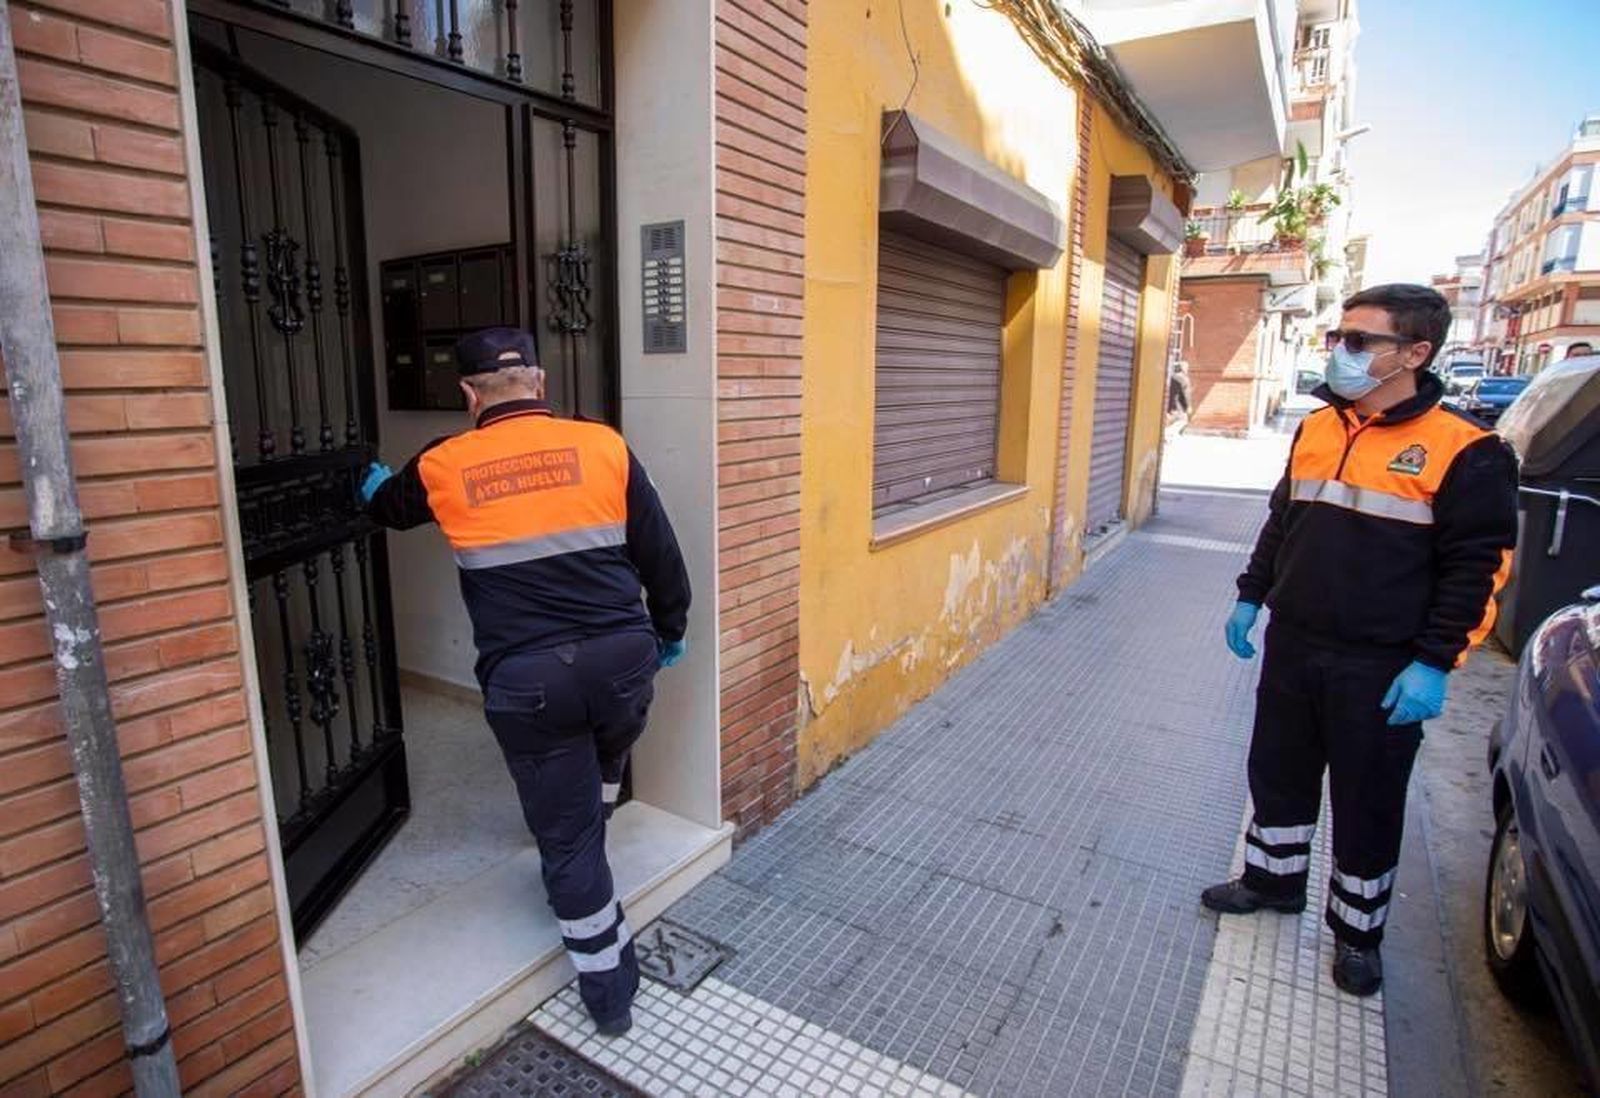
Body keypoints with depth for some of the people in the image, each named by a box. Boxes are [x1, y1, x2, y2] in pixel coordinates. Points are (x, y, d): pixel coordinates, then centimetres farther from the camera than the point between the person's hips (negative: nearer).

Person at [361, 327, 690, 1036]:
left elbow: (389, 509, 27)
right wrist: (670, 631, 21)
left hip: (526, 681, -1)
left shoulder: (444, 467, 4)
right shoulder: (603, 446, 1)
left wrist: (374, 487, 52)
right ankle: (580, 851, 57)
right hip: (622, 658, 2)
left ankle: (609, 993, 25)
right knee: (602, 765, 33)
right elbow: (661, 554, 5)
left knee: (567, 834, 12)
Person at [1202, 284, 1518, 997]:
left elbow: (1478, 568, -11)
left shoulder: (1463, 450, -12)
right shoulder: (1316, 429, 6)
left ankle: (1357, 931, 32)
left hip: (1381, 669, -5)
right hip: (1291, 647, 6)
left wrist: (1434, 663, -15)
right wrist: (1250, 597, 13)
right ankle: (1274, 879, 42)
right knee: (1278, 774, 19)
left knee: (1367, 805, 11)